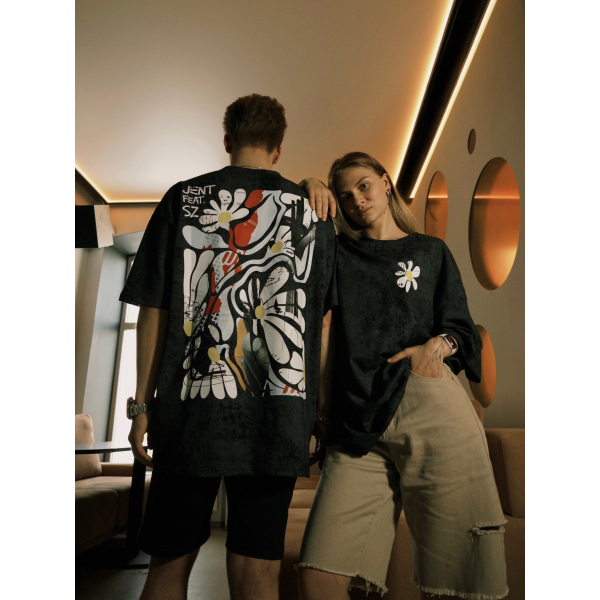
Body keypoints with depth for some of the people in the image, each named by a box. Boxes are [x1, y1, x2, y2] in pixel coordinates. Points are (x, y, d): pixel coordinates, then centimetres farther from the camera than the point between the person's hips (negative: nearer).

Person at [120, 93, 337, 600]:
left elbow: (154, 311, 1)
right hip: (277, 412, 1)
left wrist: (142, 405, 8)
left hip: (190, 408, 0)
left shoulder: (184, 198, 5)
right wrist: (317, 411, 18)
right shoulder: (313, 210, 8)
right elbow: (321, 316, 10)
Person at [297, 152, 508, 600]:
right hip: (358, 421, 1)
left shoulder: (431, 251, 18)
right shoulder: (339, 252, 20)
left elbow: (461, 327, 14)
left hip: (431, 410, 0)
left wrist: (438, 345, -9)